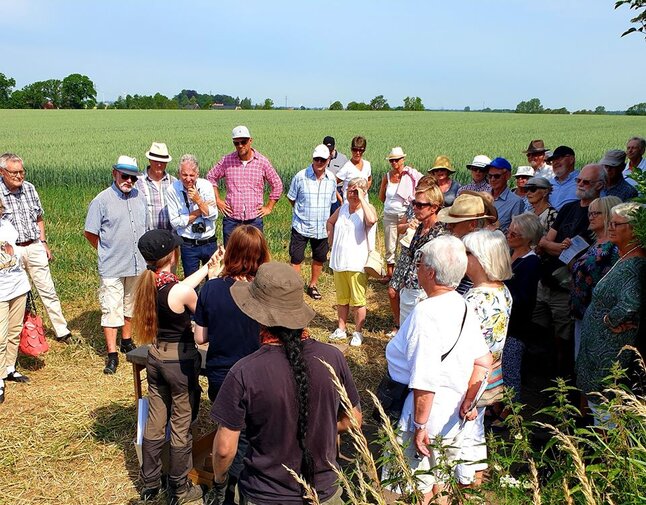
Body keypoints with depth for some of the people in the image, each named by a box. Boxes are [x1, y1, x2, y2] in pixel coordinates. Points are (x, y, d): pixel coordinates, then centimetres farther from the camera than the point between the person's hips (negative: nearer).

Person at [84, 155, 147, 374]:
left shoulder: (139, 197, 7)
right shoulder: (102, 200, -10)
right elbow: (90, 233, -4)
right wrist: (108, 252, 0)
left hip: (137, 265, 6)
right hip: (112, 268, -5)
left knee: (130, 307, 19)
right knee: (111, 311, -4)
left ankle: (127, 342, 35)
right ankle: (112, 355, 3)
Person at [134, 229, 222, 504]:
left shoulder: (146, 283, -5)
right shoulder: (182, 291, -25)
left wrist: (206, 269, 17)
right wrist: (213, 277, 1)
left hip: (155, 357, 7)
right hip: (180, 361, -6)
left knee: (154, 423, 19)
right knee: (181, 427, 10)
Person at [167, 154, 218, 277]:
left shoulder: (206, 186, -5)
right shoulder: (172, 190, -9)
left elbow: (213, 216, -7)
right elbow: (175, 222, -12)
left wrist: (198, 200, -20)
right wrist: (200, 211, -13)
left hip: (210, 243, 2)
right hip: (188, 245, -2)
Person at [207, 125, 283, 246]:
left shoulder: (262, 162, 0)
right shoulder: (226, 161, 1)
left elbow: (277, 185, 10)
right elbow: (211, 177, 15)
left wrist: (269, 207, 6)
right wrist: (218, 200, 8)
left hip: (254, 219, 0)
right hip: (231, 219, 1)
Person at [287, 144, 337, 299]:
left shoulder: (331, 179, -1)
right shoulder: (301, 176, -12)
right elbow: (291, 199, 0)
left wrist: (328, 221, 11)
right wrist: (302, 212, 0)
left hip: (322, 227, 4)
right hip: (301, 227, -4)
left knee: (319, 258, 17)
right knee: (296, 259, 0)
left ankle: (313, 285, 37)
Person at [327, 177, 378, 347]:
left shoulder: (368, 208, -9)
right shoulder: (342, 208, 7)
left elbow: (372, 220, -35)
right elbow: (330, 222, 27)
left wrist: (362, 199, -25)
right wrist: (331, 237, 11)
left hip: (357, 264, -5)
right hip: (339, 262, 6)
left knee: (358, 301, 5)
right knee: (341, 299, 18)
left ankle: (358, 332, 20)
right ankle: (341, 329, 32)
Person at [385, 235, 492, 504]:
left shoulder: (426, 313, -28)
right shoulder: (462, 306, -1)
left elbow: (425, 383, -29)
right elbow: (483, 360, 6)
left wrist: (420, 426, -20)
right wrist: (468, 401, 10)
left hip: (427, 410, -8)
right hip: (453, 410, 8)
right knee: (440, 480, 27)